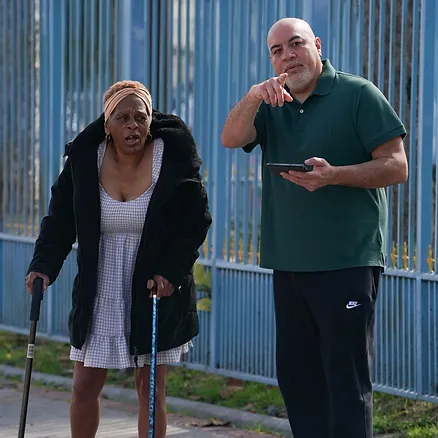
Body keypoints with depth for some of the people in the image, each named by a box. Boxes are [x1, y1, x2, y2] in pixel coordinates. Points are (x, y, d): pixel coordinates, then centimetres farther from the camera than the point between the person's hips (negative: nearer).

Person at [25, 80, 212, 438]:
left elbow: (195, 221, -5)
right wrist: (44, 265, -10)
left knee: (151, 388, 2)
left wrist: (171, 272, -16)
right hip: (99, 295, 2)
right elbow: (61, 219, 4)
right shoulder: (85, 158, -5)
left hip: (154, 291, -2)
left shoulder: (173, 156, -11)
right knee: (84, 387, 5)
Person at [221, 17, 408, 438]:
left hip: (347, 262, -6)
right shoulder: (272, 106, 14)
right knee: (295, 376, 10)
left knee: (346, 380, -7)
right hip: (289, 263, 6)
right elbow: (231, 139, -3)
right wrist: (253, 97, -22)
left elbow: (396, 166, -8)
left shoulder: (357, 94, -3)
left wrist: (334, 175, -22)